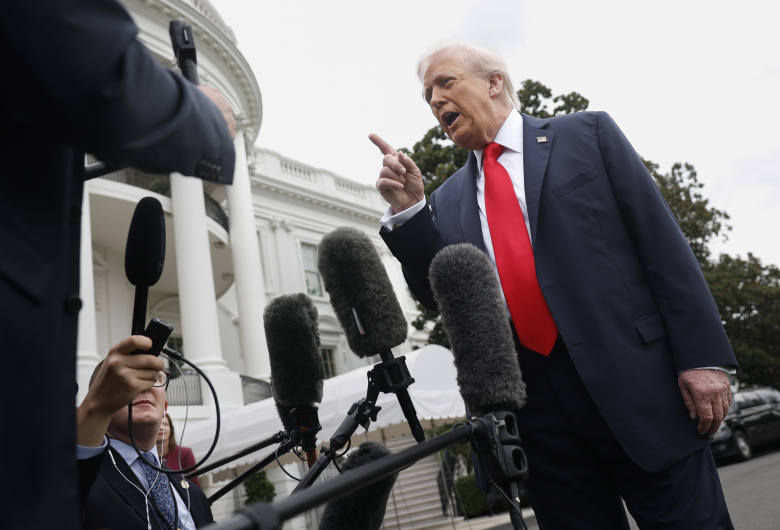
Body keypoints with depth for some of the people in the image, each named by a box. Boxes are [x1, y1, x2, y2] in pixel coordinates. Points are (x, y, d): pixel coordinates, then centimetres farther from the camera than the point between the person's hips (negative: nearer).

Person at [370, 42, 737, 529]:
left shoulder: (588, 133, 6)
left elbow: (663, 242, 0)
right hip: (533, 410, 3)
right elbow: (440, 296, 8)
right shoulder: (449, 200, 14)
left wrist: (703, 356, -7)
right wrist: (408, 212, -3)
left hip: (636, 384, -2)